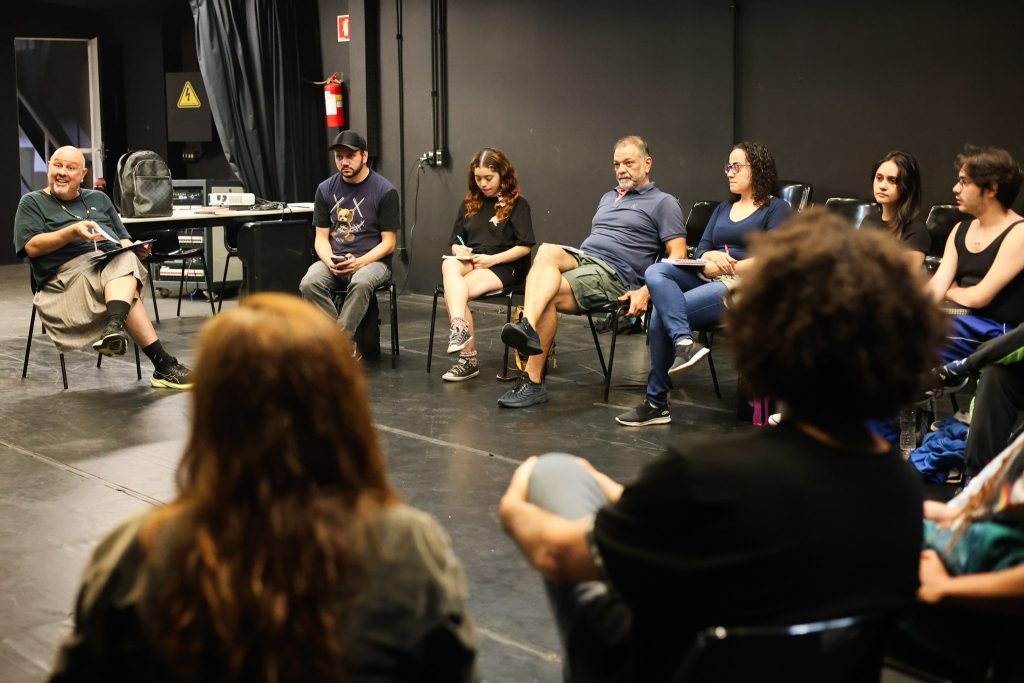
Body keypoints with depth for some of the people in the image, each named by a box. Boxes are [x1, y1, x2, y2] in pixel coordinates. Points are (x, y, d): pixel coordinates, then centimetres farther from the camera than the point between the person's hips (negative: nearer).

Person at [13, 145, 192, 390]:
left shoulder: (99, 199, 29)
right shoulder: (32, 202, 16)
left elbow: (123, 240, 25)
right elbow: (31, 247, 0)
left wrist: (134, 248, 0)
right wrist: (73, 232, -13)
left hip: (114, 261, 4)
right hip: (69, 271, -4)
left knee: (126, 259, -37)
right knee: (129, 291, -34)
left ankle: (114, 330, -59)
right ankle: (164, 365, -45)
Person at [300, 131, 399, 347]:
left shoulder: (385, 191, -4)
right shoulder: (326, 189, 7)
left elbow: (388, 242, -3)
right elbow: (321, 237, 9)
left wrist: (359, 262, -18)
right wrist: (330, 261, -13)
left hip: (372, 260, -3)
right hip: (334, 260, 3)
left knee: (361, 283, -39)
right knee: (309, 283, -30)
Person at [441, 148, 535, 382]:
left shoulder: (517, 204, 2)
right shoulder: (469, 204, 19)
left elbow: (525, 247, -4)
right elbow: (455, 243, 20)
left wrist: (493, 259, -15)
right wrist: (459, 251, -4)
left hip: (503, 267, -5)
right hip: (469, 263, 5)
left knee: (453, 292, -31)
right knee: (449, 265, -33)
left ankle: (468, 358, -35)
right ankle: (459, 326, -46)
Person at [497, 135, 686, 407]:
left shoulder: (663, 203, 7)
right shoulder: (608, 198, 31)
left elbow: (677, 255, -3)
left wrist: (646, 291, -16)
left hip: (614, 273, -6)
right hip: (580, 257, 6)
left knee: (548, 295, -29)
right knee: (546, 251, -30)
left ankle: (534, 381, -29)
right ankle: (528, 327, -52)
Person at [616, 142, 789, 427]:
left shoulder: (776, 209, 6)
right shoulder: (722, 209, 27)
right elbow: (699, 251, 16)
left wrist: (726, 268, -12)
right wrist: (710, 258, -8)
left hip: (743, 286, -7)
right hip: (706, 279, 7)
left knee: (661, 313, -25)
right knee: (656, 271, -25)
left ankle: (656, 402, -17)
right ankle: (684, 342, -38)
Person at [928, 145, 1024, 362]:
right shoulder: (960, 230, 14)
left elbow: (978, 297, -15)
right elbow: (935, 287, 4)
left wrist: (950, 292, 5)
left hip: (998, 333, -7)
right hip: (962, 323, 7)